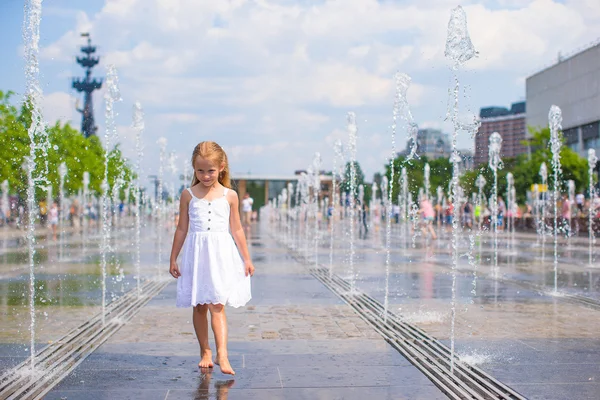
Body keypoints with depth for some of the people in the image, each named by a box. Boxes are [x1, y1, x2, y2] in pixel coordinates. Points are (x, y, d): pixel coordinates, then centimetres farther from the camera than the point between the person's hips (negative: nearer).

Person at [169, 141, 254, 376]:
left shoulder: (229, 196, 2)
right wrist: (173, 259, 10)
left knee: (217, 306, -10)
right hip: (196, 255, 2)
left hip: (221, 254, -1)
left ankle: (221, 354, -15)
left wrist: (246, 259, 9)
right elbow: (182, 229, 9)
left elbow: (236, 229, 8)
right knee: (199, 307, 8)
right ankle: (205, 352, 20)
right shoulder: (188, 195, 4)